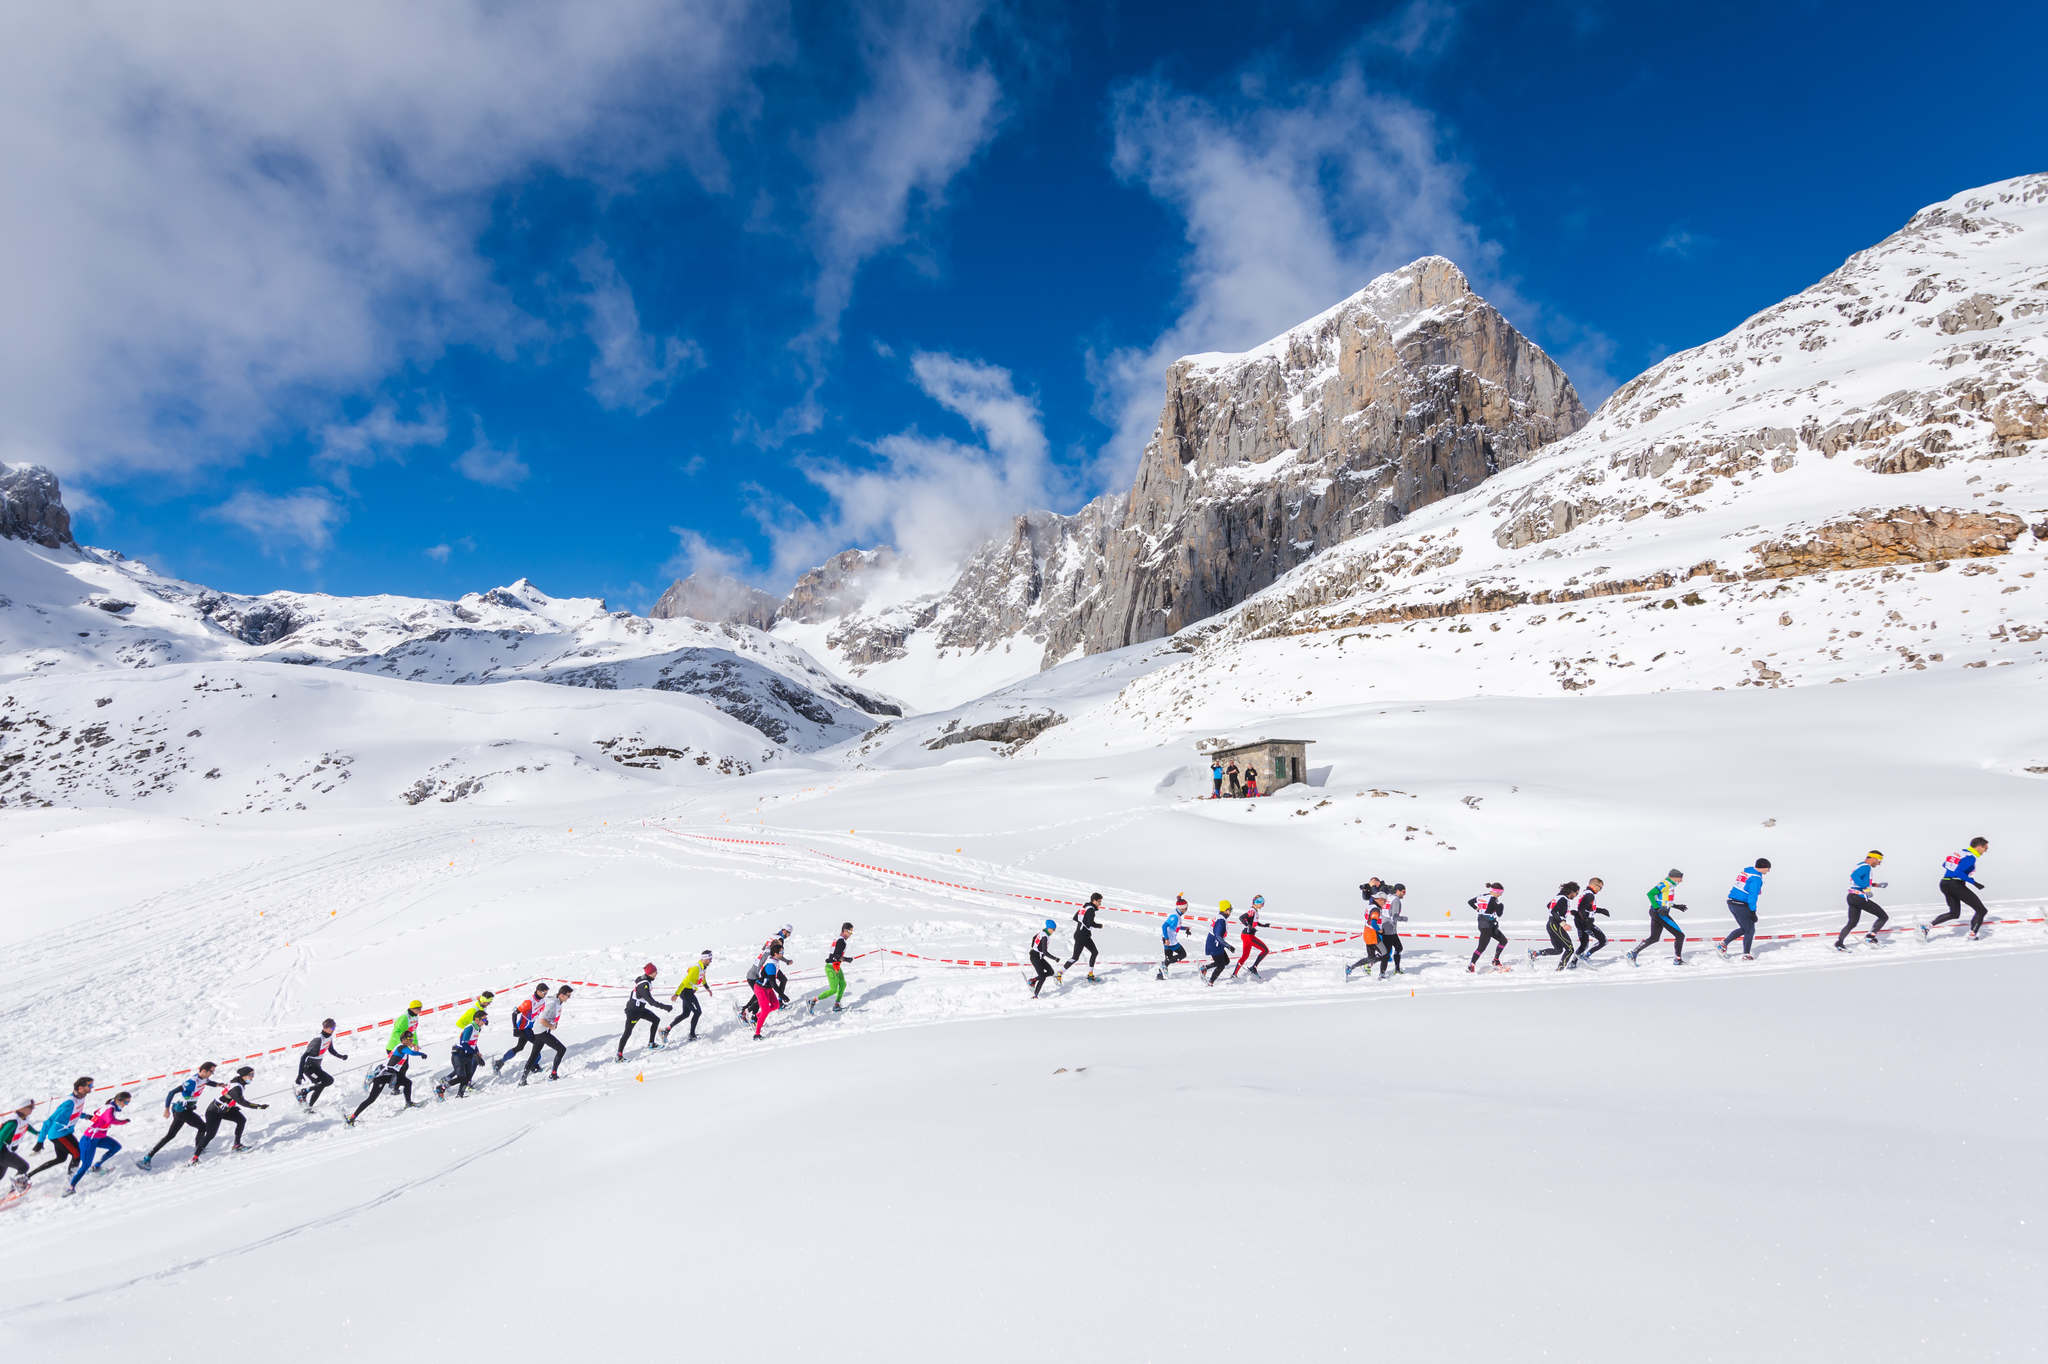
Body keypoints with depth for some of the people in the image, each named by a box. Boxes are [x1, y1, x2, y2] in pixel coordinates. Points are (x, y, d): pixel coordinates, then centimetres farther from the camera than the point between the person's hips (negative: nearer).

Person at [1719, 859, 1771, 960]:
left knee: (1744, 928, 21)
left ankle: (1724, 943, 14)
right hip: (1741, 906, -8)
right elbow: (1752, 896, -19)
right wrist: (1753, 912, -16)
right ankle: (1746, 954, 13)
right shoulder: (1756, 878, -15)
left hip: (1731, 902, 8)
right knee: (1750, 930, 8)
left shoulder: (1745, 870, 12)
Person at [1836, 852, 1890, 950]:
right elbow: (1854, 876, -27)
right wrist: (1866, 888, -23)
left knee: (1852, 923, 15)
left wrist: (1876, 884, 27)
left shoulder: (1860, 865, 19)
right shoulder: (1866, 867, -11)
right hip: (1860, 898, -10)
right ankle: (1870, 936, 2)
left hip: (1852, 897, 10)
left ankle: (1839, 942, 7)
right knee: (1884, 917, 4)